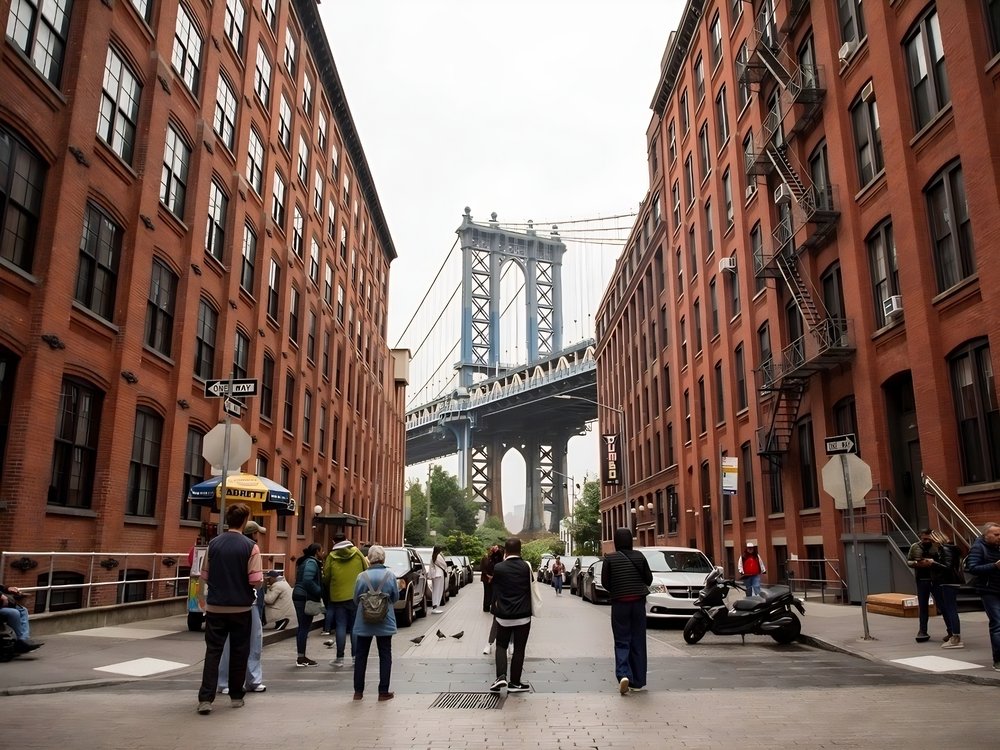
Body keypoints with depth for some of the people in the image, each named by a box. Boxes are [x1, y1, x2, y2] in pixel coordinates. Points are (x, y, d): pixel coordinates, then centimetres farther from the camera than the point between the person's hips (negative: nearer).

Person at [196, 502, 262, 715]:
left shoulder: (213, 544, -1)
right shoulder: (250, 546, -11)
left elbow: (204, 576, 5)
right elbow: (256, 581, -14)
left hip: (215, 607, 2)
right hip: (241, 608, -2)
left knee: (213, 651, 7)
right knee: (238, 653, 11)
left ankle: (205, 698, 0)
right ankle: (236, 696, 21)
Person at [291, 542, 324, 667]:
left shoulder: (305, 561, 18)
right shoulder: (312, 562, -13)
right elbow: (307, 580, -25)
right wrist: (319, 591, -16)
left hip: (300, 596, 10)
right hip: (305, 597, -10)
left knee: (302, 627, 14)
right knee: (305, 627, -6)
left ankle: (301, 657, 20)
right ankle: (301, 659, -2)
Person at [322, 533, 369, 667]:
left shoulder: (331, 557, -4)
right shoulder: (357, 553, -2)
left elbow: (326, 577, 0)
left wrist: (328, 589, 20)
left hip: (338, 596, -1)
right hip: (356, 595, 1)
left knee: (341, 626, 5)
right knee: (355, 626, 9)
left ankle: (340, 658, 6)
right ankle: (356, 656, 11)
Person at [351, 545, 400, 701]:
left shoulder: (362, 576, -9)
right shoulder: (390, 575, -9)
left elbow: (356, 599, 0)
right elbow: (395, 597, 1)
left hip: (364, 622, 0)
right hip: (385, 622, 0)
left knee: (361, 655, 12)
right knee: (385, 656, 9)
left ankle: (358, 691, 16)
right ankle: (383, 692, 10)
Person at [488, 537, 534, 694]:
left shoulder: (498, 568, -7)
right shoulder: (527, 567, -7)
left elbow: (495, 589, 4)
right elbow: (531, 586, 4)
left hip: (503, 615, 1)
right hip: (523, 616, 0)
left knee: (501, 645, 16)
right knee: (519, 649, 9)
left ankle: (501, 676, -1)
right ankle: (514, 682, 13)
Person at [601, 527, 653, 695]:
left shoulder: (609, 559, -7)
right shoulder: (639, 556, -1)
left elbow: (605, 583, -1)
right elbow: (649, 578, 6)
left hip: (619, 603, -2)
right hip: (638, 602, 2)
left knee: (622, 642, 4)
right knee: (638, 642, 11)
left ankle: (623, 675, -18)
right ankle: (637, 682, 16)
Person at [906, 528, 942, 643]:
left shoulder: (937, 546, -2)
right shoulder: (915, 547, 5)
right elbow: (908, 561, 7)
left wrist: (934, 563, -23)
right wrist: (918, 563, -12)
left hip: (936, 580, -2)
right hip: (922, 580, 2)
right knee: (922, 606, 7)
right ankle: (922, 631, 14)